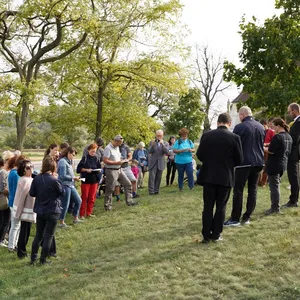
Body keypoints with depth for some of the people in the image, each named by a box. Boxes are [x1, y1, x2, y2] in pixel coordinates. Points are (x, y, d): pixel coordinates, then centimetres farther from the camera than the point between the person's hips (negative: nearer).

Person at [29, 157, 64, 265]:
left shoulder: (37, 179, -6)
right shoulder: (54, 180, -19)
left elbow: (32, 193, 2)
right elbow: (62, 192, -4)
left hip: (40, 211, 5)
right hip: (52, 211, -5)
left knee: (38, 235, 17)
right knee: (48, 236, 7)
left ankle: (33, 258, 21)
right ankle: (43, 260, 11)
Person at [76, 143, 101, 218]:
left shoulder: (97, 158, 6)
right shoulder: (85, 158, -4)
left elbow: (99, 168, 13)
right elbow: (79, 168, -5)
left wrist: (99, 170, -8)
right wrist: (86, 170, -18)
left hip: (94, 179, 4)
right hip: (86, 179, -4)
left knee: (92, 197, 8)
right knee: (84, 197, -1)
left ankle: (89, 213, 19)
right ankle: (82, 214, 6)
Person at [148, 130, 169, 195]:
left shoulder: (165, 143, 6)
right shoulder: (152, 142, 4)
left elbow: (167, 152, -11)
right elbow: (149, 152, -6)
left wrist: (162, 144, -22)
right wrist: (152, 145, -22)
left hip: (161, 163, 1)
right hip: (153, 162, -1)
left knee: (158, 178, 5)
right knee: (152, 177, -8)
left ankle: (156, 190, 12)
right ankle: (151, 191, -5)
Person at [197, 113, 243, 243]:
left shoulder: (206, 135, -3)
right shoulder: (234, 137, -8)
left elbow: (199, 155, 1)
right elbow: (239, 159, -4)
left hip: (208, 176, 2)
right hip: (225, 177, -1)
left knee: (208, 206, 8)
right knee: (220, 206, 8)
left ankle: (206, 235, 9)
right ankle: (216, 234, 11)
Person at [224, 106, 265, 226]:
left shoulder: (240, 127, -11)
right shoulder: (261, 127, 9)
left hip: (244, 162, -6)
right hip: (258, 162, 6)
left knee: (238, 190, -1)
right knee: (253, 190, 10)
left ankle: (235, 219, 1)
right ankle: (247, 217, 13)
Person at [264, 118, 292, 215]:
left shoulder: (277, 137, -19)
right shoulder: (289, 137, 9)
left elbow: (271, 151, -20)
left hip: (274, 164, -9)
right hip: (283, 163, 9)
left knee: (274, 186, -2)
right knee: (276, 185, 16)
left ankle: (275, 208, 1)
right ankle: (275, 206, 21)